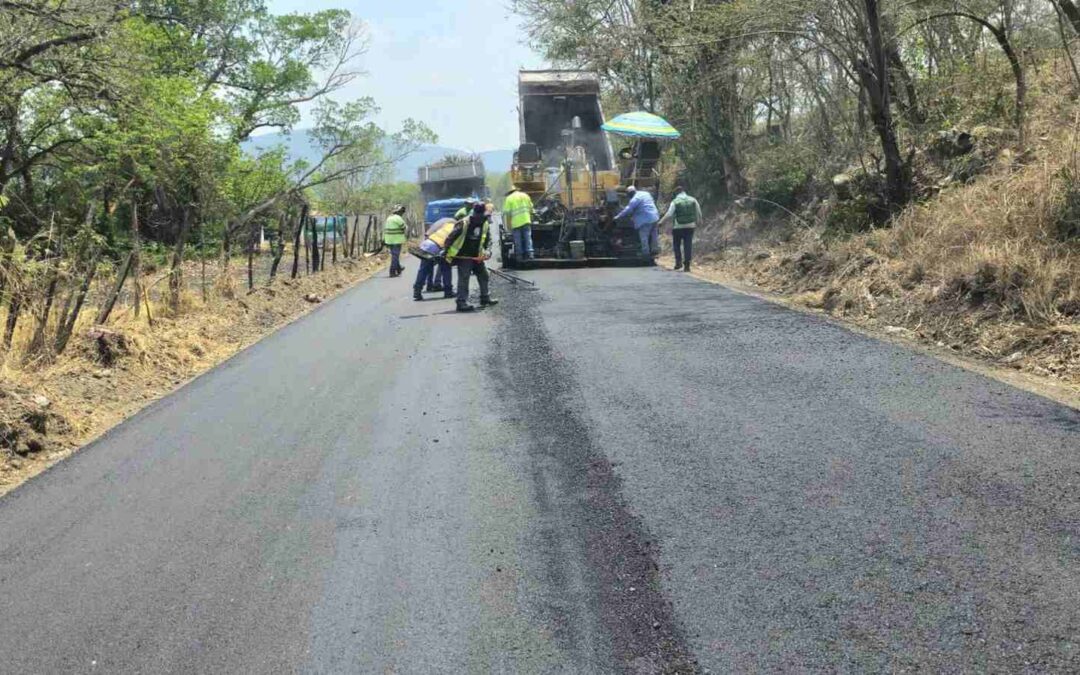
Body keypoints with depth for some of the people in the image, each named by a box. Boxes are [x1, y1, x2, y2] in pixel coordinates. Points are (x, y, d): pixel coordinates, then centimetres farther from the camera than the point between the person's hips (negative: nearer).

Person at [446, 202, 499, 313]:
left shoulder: (485, 225, 2)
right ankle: (462, 302, -10)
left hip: (477, 256, 7)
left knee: (483, 275, 13)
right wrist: (447, 252, -13)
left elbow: (488, 240, 10)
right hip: (463, 256, -7)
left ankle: (485, 298, 27)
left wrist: (487, 250, -9)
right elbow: (451, 238, -15)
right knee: (463, 278, -10)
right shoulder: (463, 224, -19)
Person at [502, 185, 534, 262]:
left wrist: (508, 226, -2)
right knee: (528, 238, 6)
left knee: (518, 241, 3)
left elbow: (507, 214, -6)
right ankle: (529, 254, 0)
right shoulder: (525, 195, 11)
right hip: (526, 221, 3)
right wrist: (530, 219, 23)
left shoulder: (509, 199, 0)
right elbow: (530, 208, 12)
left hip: (516, 223, -3)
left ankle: (520, 256, 6)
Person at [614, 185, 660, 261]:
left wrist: (618, 217, -3)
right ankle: (655, 250, 22)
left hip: (646, 220, -9)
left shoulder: (635, 198, -14)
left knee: (644, 237, -1)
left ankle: (646, 253, 3)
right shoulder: (646, 193, 14)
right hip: (654, 217, 9)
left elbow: (628, 210, -13)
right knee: (654, 235, 15)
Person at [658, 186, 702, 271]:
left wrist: (660, 222, -3)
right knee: (688, 246, 4)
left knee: (676, 245, 14)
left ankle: (678, 262, 6)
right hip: (690, 226, 3)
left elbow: (669, 215, -12)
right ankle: (687, 265, 0)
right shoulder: (693, 200, 3)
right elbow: (698, 213, 8)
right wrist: (698, 222, 24)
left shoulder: (675, 202, -8)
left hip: (678, 227, -3)